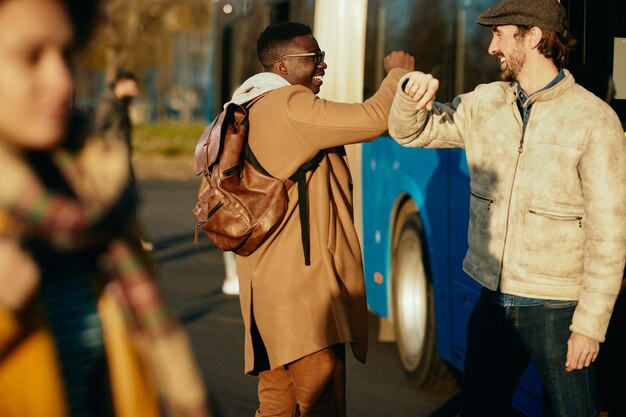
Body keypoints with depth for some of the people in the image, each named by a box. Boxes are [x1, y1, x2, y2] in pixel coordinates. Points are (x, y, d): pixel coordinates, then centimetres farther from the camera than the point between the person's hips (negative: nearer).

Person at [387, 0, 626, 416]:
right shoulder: (485, 104, 5)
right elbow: (411, 131, 12)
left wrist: (591, 324, -15)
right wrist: (412, 91, -11)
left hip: (556, 310, -5)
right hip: (493, 300, 6)